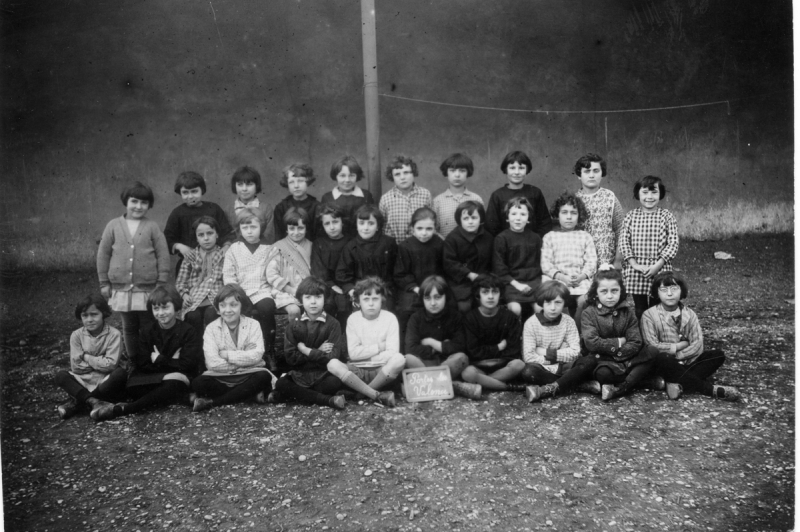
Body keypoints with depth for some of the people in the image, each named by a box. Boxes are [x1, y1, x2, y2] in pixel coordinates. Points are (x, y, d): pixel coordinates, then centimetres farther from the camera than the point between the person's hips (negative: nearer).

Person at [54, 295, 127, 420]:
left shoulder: (114, 334, -9)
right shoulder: (76, 335, -1)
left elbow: (110, 365, -16)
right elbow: (76, 366, -6)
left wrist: (86, 357, -9)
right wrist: (99, 361, -11)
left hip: (105, 383, -2)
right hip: (83, 382, 2)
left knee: (121, 373, -32)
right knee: (61, 375, -20)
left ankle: (77, 402, -24)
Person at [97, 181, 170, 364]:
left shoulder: (152, 227, -1)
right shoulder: (114, 225, 3)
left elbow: (163, 255, -2)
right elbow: (103, 254, 6)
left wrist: (161, 284, -6)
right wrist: (104, 283, 5)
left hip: (147, 289, -2)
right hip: (121, 289, 2)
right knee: (129, 328, 13)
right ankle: (133, 361, 25)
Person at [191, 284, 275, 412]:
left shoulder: (253, 325, 0)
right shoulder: (211, 328, -1)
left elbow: (256, 355, -14)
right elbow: (212, 363, -14)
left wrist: (227, 355, -13)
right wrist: (243, 359, -13)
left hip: (247, 375, 1)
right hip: (220, 378, -1)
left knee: (264, 376, -31)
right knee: (198, 383, -27)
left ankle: (211, 402, -27)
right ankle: (251, 394, -28)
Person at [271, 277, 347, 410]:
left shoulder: (332, 324, -2)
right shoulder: (294, 325, 5)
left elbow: (334, 357, -11)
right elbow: (290, 358, -3)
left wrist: (307, 351, -9)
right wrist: (317, 352, -11)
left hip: (324, 374, -2)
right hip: (299, 375, 3)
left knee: (336, 382, -35)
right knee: (280, 383, -29)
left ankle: (296, 394, -15)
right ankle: (327, 400, -26)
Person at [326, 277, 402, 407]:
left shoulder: (390, 318, -1)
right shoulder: (353, 319, 2)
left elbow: (392, 353, -10)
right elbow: (353, 353, -5)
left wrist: (364, 353, -8)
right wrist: (379, 347, -9)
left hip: (383, 371, -1)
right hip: (358, 371, 1)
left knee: (399, 359, -33)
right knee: (332, 364, -27)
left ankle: (360, 392, -18)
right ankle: (377, 395, -31)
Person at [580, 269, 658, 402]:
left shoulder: (627, 312, 6)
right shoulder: (589, 313, -3)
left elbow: (635, 343, -2)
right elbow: (591, 342, -15)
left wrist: (617, 354, -15)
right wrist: (618, 342, -10)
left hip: (625, 358, 5)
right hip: (601, 360, -5)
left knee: (652, 352, -18)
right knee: (603, 372, -39)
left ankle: (619, 389, -26)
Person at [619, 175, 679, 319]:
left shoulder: (667, 216, 0)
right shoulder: (631, 216, 4)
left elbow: (673, 244, -4)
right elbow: (623, 242, 0)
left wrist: (657, 266, -14)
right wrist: (635, 264, -12)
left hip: (660, 271, -1)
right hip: (635, 273, 1)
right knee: (640, 310, 11)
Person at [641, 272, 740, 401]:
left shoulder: (689, 314, 8)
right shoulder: (649, 315, -2)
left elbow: (698, 344, -5)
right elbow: (652, 347, -13)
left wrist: (678, 355, -18)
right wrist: (679, 346, -9)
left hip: (686, 363, 4)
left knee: (718, 355, -16)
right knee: (662, 359, -38)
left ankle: (678, 383, -32)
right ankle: (710, 389, -32)